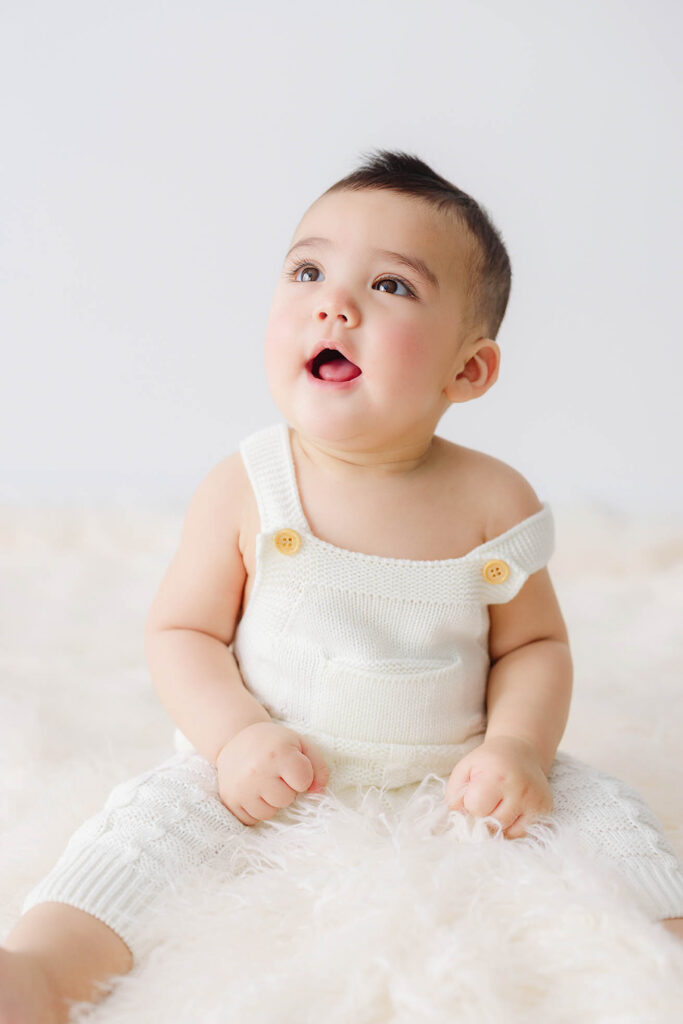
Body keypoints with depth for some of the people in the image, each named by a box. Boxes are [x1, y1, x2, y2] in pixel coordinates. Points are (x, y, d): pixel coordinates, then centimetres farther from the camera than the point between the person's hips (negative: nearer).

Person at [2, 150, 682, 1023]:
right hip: (271, 779, -1)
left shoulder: (494, 503, -7)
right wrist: (237, 736, -20)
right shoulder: (243, 491, -10)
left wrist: (517, 747, -16)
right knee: (156, 813, -24)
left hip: (450, 781, 2)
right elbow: (180, 632, -3)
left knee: (602, 810, -12)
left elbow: (534, 644, 2)